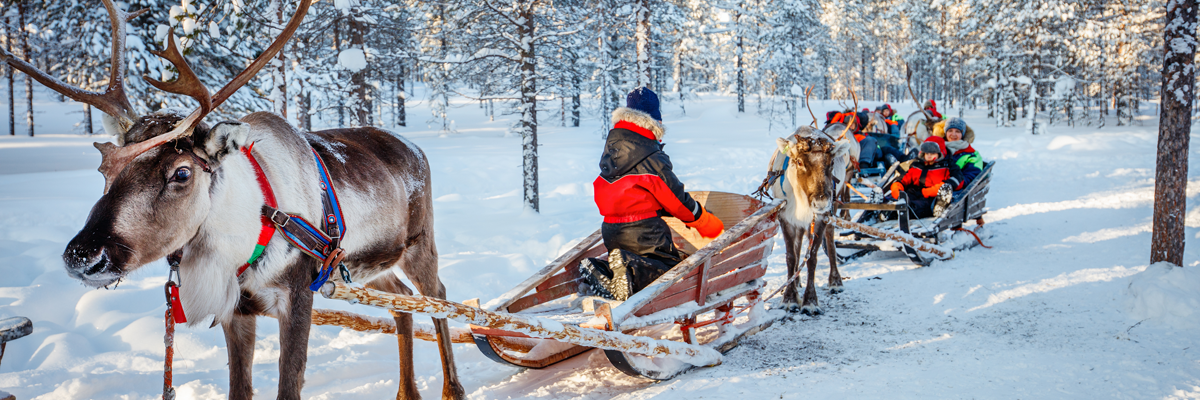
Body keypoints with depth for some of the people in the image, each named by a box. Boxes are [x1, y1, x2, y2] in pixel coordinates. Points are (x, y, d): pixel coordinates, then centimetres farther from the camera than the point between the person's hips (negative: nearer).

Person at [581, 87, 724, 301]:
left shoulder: (611, 148, 8)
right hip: (643, 232, -7)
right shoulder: (653, 158, -13)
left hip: (610, 231, 7)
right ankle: (631, 272, -25)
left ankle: (600, 270, -9)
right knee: (673, 268, 3)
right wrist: (707, 223, 10)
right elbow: (677, 198, -6)